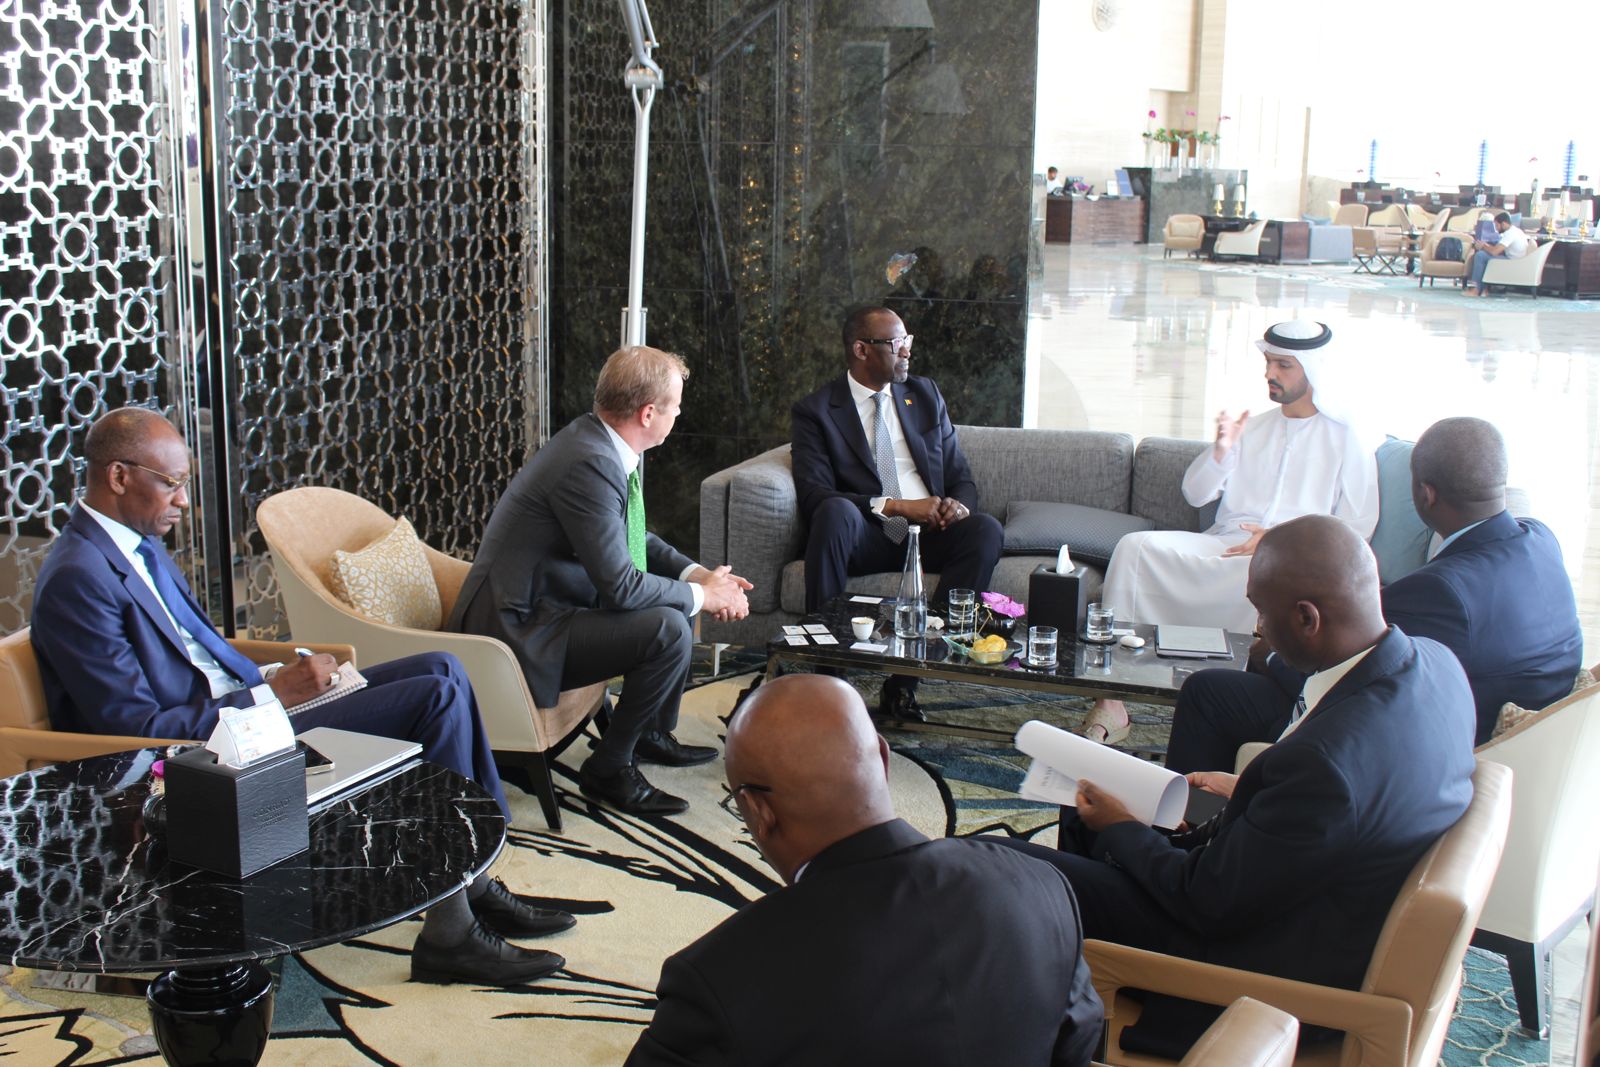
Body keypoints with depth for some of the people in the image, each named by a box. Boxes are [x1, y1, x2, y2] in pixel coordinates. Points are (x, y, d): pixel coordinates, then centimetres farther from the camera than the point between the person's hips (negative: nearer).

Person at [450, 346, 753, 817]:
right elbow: (620, 585, -26)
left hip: (553, 598, 11)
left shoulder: (607, 444, 3)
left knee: (676, 596, 14)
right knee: (668, 629, -23)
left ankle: (653, 733, 28)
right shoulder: (590, 464, -27)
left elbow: (637, 540, 17)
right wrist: (700, 595, -12)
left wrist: (696, 574, 1)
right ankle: (609, 768, -6)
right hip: (519, 628, -11)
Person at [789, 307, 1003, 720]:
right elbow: (814, 494, -10)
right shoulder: (814, 411, 3)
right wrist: (896, 507, -20)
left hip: (930, 532, 4)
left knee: (986, 529, -28)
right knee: (836, 511, -36)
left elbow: (960, 476, 17)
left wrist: (958, 504, -9)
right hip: (866, 538, -4)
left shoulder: (925, 396, 17)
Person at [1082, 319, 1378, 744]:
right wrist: (1221, 450, -4)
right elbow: (1195, 495, 16)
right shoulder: (1251, 428, 22)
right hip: (1223, 546, 4)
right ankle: (1111, 701, -28)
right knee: (1135, 547, -22)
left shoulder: (1347, 441, 9)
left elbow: (1358, 527, 0)